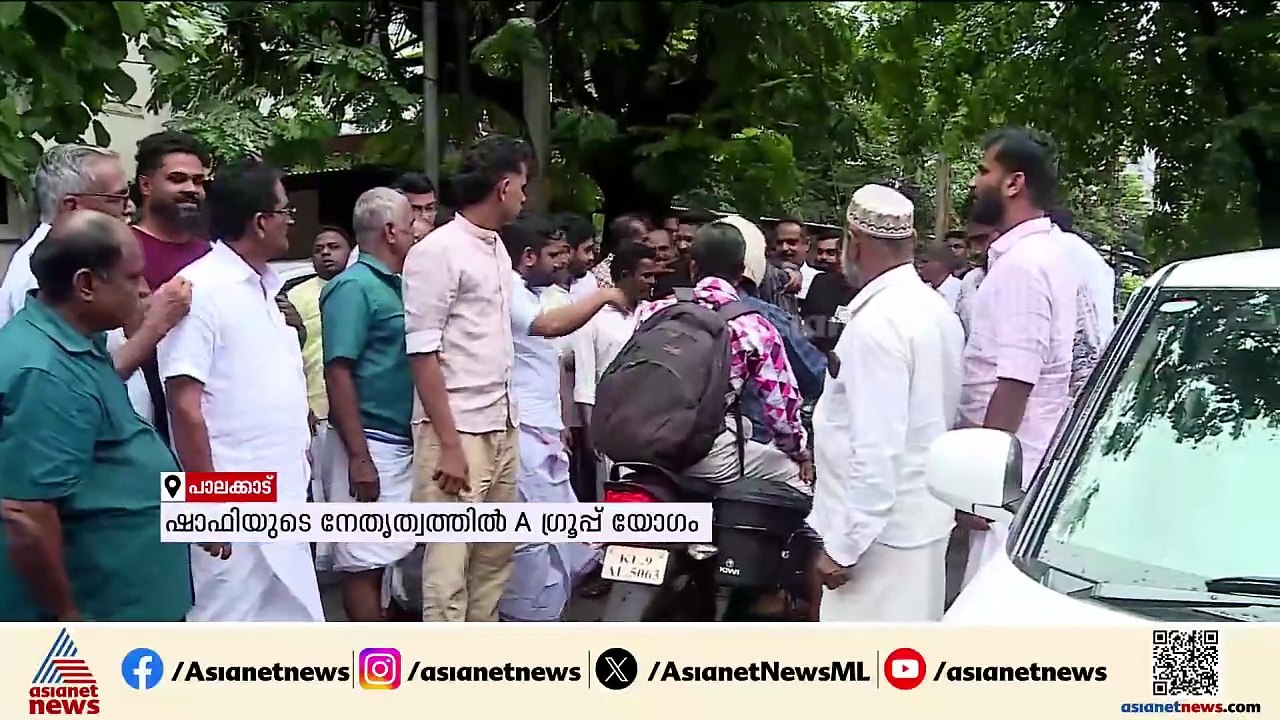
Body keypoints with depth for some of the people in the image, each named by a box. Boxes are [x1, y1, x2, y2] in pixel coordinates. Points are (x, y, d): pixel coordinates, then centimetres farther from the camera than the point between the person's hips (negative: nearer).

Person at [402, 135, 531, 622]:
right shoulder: (437, 252, -11)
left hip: (500, 429, 9)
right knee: (449, 565, -5)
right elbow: (422, 354, -14)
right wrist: (448, 444, -18)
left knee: (494, 558, 14)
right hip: (456, 431, -9)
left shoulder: (498, 251, 14)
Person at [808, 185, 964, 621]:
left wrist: (843, 544, -19)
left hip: (880, 526, -10)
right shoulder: (936, 309, 10)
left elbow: (877, 447, -23)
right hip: (922, 515, 10)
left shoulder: (877, 322, -18)